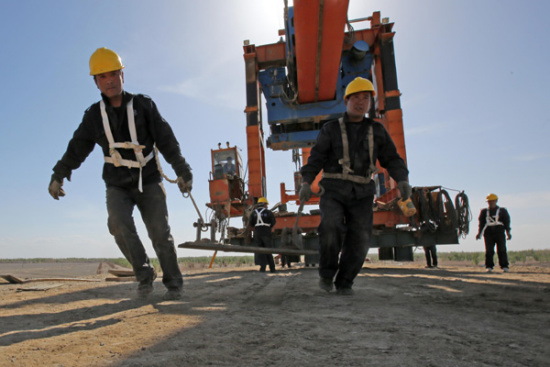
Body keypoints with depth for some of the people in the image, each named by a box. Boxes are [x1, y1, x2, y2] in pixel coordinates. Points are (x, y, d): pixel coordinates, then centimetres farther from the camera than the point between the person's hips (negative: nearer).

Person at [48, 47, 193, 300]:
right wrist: (58, 175, 6)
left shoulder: (143, 105, -6)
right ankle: (144, 274, -8)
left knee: (160, 232, -8)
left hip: (148, 182, -2)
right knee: (119, 224, -24)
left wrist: (182, 171, -13)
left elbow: (167, 141, -8)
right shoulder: (94, 114, 1)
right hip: (117, 186, 2)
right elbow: (77, 147, 9)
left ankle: (174, 284, 7)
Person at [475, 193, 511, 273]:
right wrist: (479, 233, 7)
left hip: (499, 233, -1)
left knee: (501, 250, -6)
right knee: (489, 251, -6)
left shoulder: (502, 211, 12)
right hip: (488, 233, 1)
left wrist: (508, 233, -1)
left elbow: (507, 222, 8)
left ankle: (504, 267, 1)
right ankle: (489, 267, -3)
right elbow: (481, 223, 16)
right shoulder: (484, 211, 16)